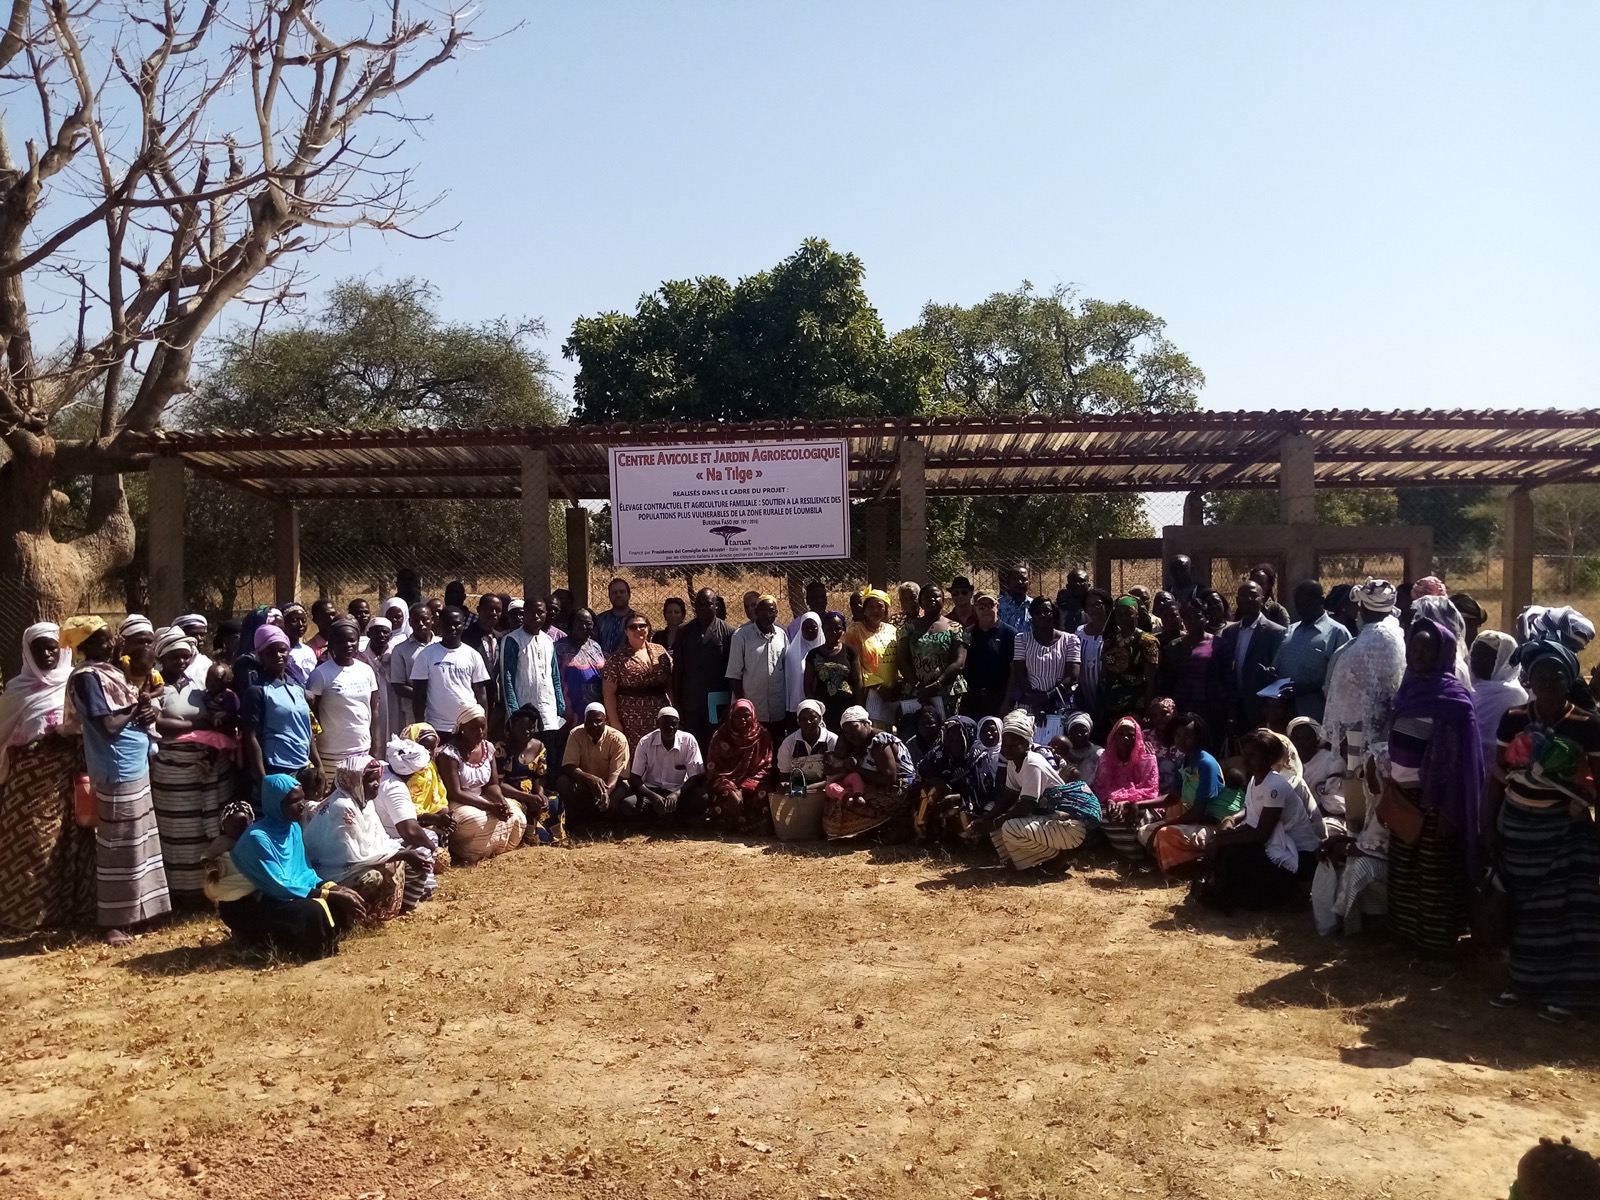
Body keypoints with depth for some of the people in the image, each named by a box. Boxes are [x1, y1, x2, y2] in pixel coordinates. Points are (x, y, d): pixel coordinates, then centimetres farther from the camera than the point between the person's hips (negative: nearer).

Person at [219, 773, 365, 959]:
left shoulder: (293, 827, 2)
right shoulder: (257, 838, -24)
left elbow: (304, 871, 8)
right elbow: (278, 888, -25)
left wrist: (332, 887, -12)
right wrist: (329, 894, -25)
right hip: (258, 904, -8)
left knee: (343, 900, -12)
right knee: (313, 910, -33)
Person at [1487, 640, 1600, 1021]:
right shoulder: (1512, 720, -3)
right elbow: (1499, 775, 3)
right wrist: (1491, 824, 3)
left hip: (1566, 829, -2)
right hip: (1518, 826, 2)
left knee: (1565, 908, 1)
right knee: (1525, 907, 13)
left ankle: (1560, 990, 14)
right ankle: (1524, 980, 26)